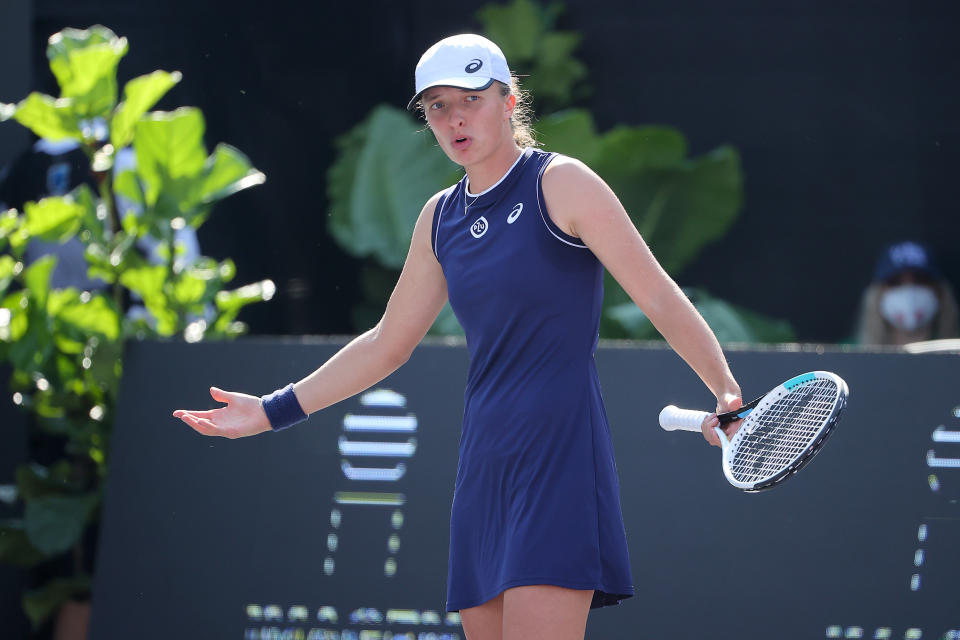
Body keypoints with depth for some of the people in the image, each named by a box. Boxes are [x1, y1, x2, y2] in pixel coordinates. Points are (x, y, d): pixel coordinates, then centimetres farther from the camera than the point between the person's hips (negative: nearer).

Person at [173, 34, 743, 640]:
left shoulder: (560, 183, -3)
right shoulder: (441, 217, 15)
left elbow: (660, 298, -6)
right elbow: (387, 344, 25)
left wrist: (729, 397, -18)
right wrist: (273, 411, 24)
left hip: (561, 458, -7)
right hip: (485, 466, 7)